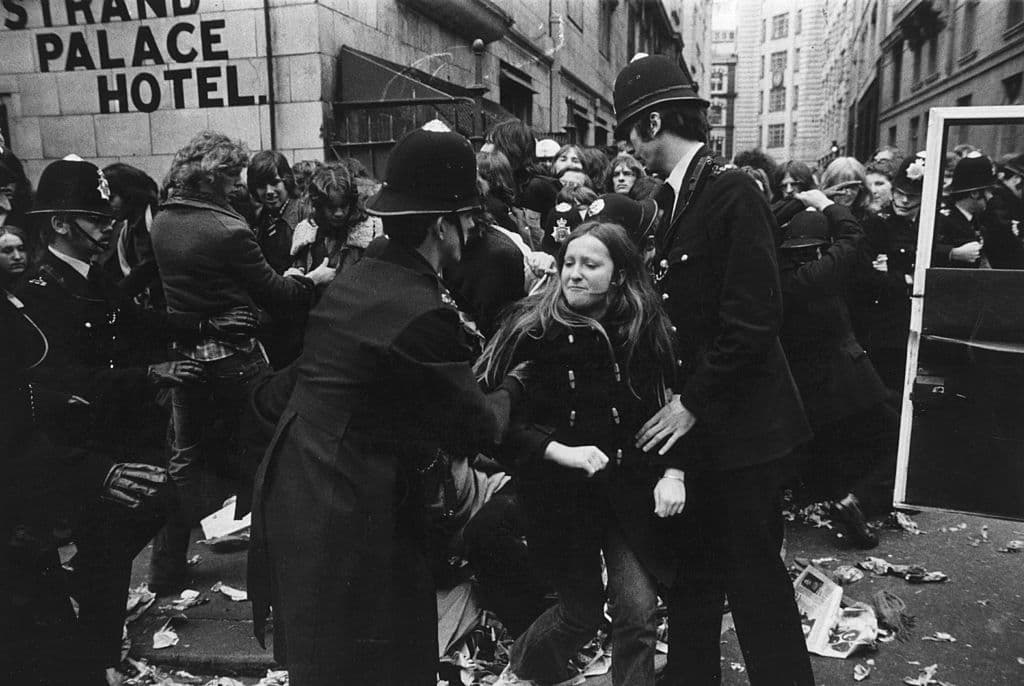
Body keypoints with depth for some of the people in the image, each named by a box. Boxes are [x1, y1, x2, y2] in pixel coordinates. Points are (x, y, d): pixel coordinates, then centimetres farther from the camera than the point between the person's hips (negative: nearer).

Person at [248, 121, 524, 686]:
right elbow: (477, 428, -12)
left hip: (289, 492, 9)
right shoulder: (425, 314, -22)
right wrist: (510, 386, 8)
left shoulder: (353, 279, 4)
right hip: (351, 518, -8)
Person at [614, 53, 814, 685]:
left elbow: (753, 318, -20)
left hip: (742, 428, -8)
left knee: (754, 580, 7)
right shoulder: (677, 199, 10)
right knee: (692, 576, 18)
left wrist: (694, 404, -15)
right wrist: (678, 402, 6)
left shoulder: (733, 192, -14)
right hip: (696, 424, 8)